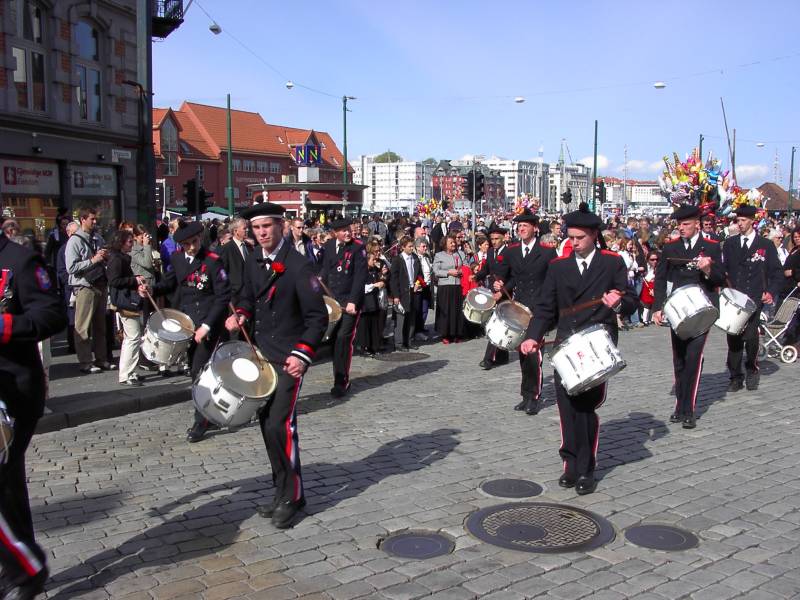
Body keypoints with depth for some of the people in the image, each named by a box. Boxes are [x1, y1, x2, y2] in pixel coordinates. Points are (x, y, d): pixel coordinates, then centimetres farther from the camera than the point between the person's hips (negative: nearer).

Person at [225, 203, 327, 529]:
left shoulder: (298, 265, -14)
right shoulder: (253, 261, 7)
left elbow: (318, 315, -14)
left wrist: (303, 353, -24)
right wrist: (241, 313, 2)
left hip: (289, 357, -7)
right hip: (261, 354, 7)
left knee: (280, 423, -13)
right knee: (267, 424, 11)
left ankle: (290, 497, 1)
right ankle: (284, 491, 24)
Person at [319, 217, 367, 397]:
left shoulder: (358, 247, -7)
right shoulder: (328, 246, 7)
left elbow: (360, 276, -11)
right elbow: (325, 271, 14)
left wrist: (353, 301, -16)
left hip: (350, 301, -5)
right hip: (332, 299, 5)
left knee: (343, 338, -9)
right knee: (334, 338, 5)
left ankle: (341, 382, -2)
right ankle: (340, 377, 19)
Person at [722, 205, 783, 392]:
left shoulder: (766, 245, 6)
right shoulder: (729, 243, 13)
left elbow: (777, 272, 5)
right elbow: (722, 269, 12)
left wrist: (771, 292, -9)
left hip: (754, 299, -2)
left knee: (750, 336, -14)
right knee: (733, 337, 2)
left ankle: (752, 370, 12)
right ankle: (736, 376, 12)